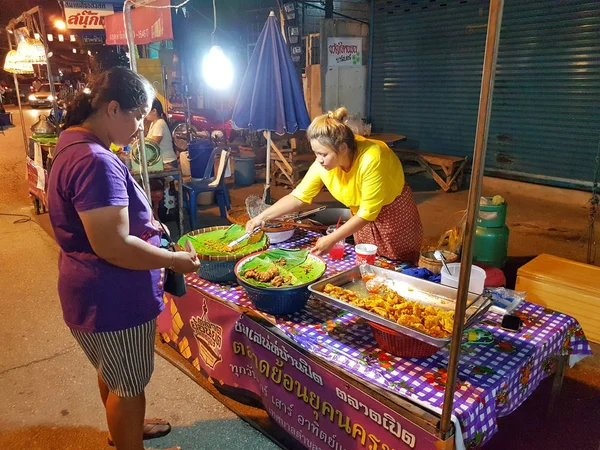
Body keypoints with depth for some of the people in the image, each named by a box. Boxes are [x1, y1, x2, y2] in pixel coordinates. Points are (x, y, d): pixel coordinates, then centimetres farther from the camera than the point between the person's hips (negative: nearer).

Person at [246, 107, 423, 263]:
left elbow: (368, 212, -29)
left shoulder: (371, 159, -35)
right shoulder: (323, 163, -18)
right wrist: (262, 216, -19)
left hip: (395, 215, -4)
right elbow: (298, 196, -11)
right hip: (363, 217, 5)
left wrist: (332, 239, -29)